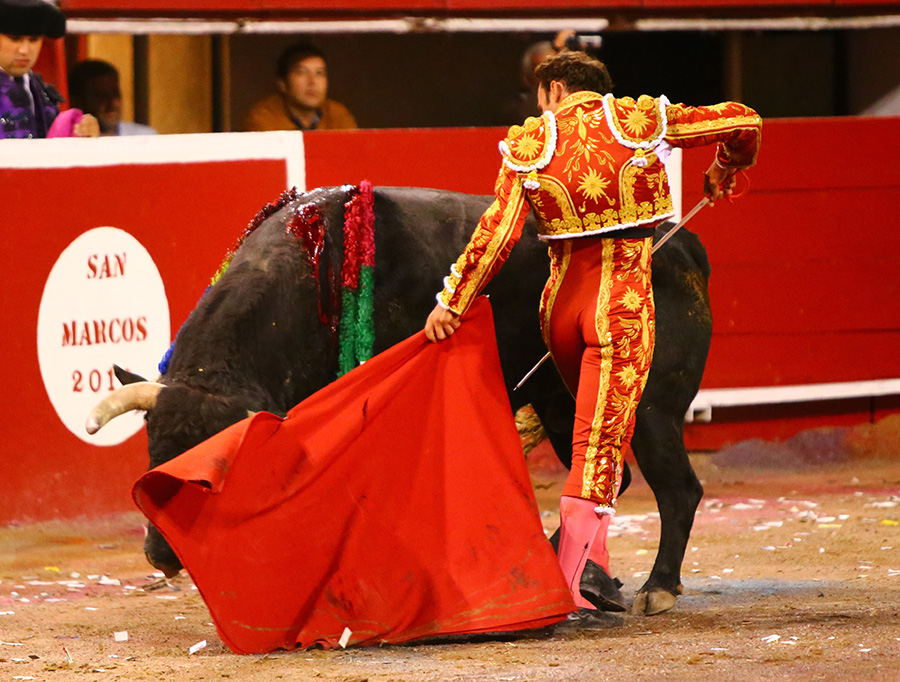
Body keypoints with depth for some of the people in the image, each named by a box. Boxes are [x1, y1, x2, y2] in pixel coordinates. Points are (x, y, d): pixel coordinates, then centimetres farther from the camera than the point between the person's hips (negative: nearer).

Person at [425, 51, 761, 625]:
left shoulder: (529, 146, 3)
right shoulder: (642, 122, 2)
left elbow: (497, 234, -4)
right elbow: (744, 123, 4)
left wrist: (452, 302, 2)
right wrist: (724, 174, 24)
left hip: (562, 299, 3)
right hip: (624, 300, -3)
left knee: (598, 430, 23)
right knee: (602, 443, -4)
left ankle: (590, 559, 16)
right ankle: (570, 591, -10)